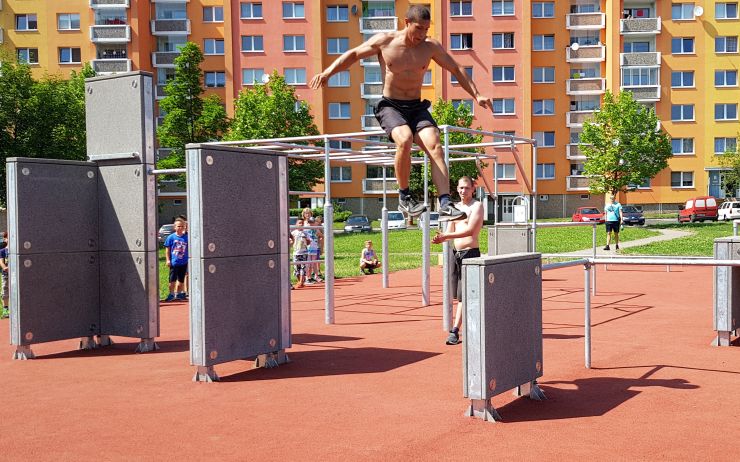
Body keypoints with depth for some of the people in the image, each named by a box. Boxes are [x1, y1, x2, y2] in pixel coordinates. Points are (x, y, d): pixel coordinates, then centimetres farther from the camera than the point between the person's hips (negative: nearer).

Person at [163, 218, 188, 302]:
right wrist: (168, 260, -5)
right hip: (174, 263, -2)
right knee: (172, 280, 0)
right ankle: (171, 294, 10)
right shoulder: (171, 237, -3)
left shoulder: (186, 237, 2)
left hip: (183, 263, 2)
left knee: (181, 280, 12)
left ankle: (179, 293, 25)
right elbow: (167, 250, 1)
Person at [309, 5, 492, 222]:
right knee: (405, 140, -34)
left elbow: (456, 69, 12)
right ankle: (404, 197, -16)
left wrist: (476, 95, 4)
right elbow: (354, 54, 8)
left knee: (435, 146, -23)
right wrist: (327, 72, -2)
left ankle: (445, 206, -28)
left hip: (417, 108, 3)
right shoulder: (384, 41, -3)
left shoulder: (431, 46, 2)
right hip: (390, 107, -3)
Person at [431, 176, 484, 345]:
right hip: (456, 253, 7)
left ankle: (455, 331, -10)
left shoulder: (477, 206, -6)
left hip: (470, 253, -7)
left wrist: (446, 236, -25)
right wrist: (440, 238, -15)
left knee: (463, 295, -10)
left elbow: (470, 230, -18)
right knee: (460, 295, 10)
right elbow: (449, 232, 8)